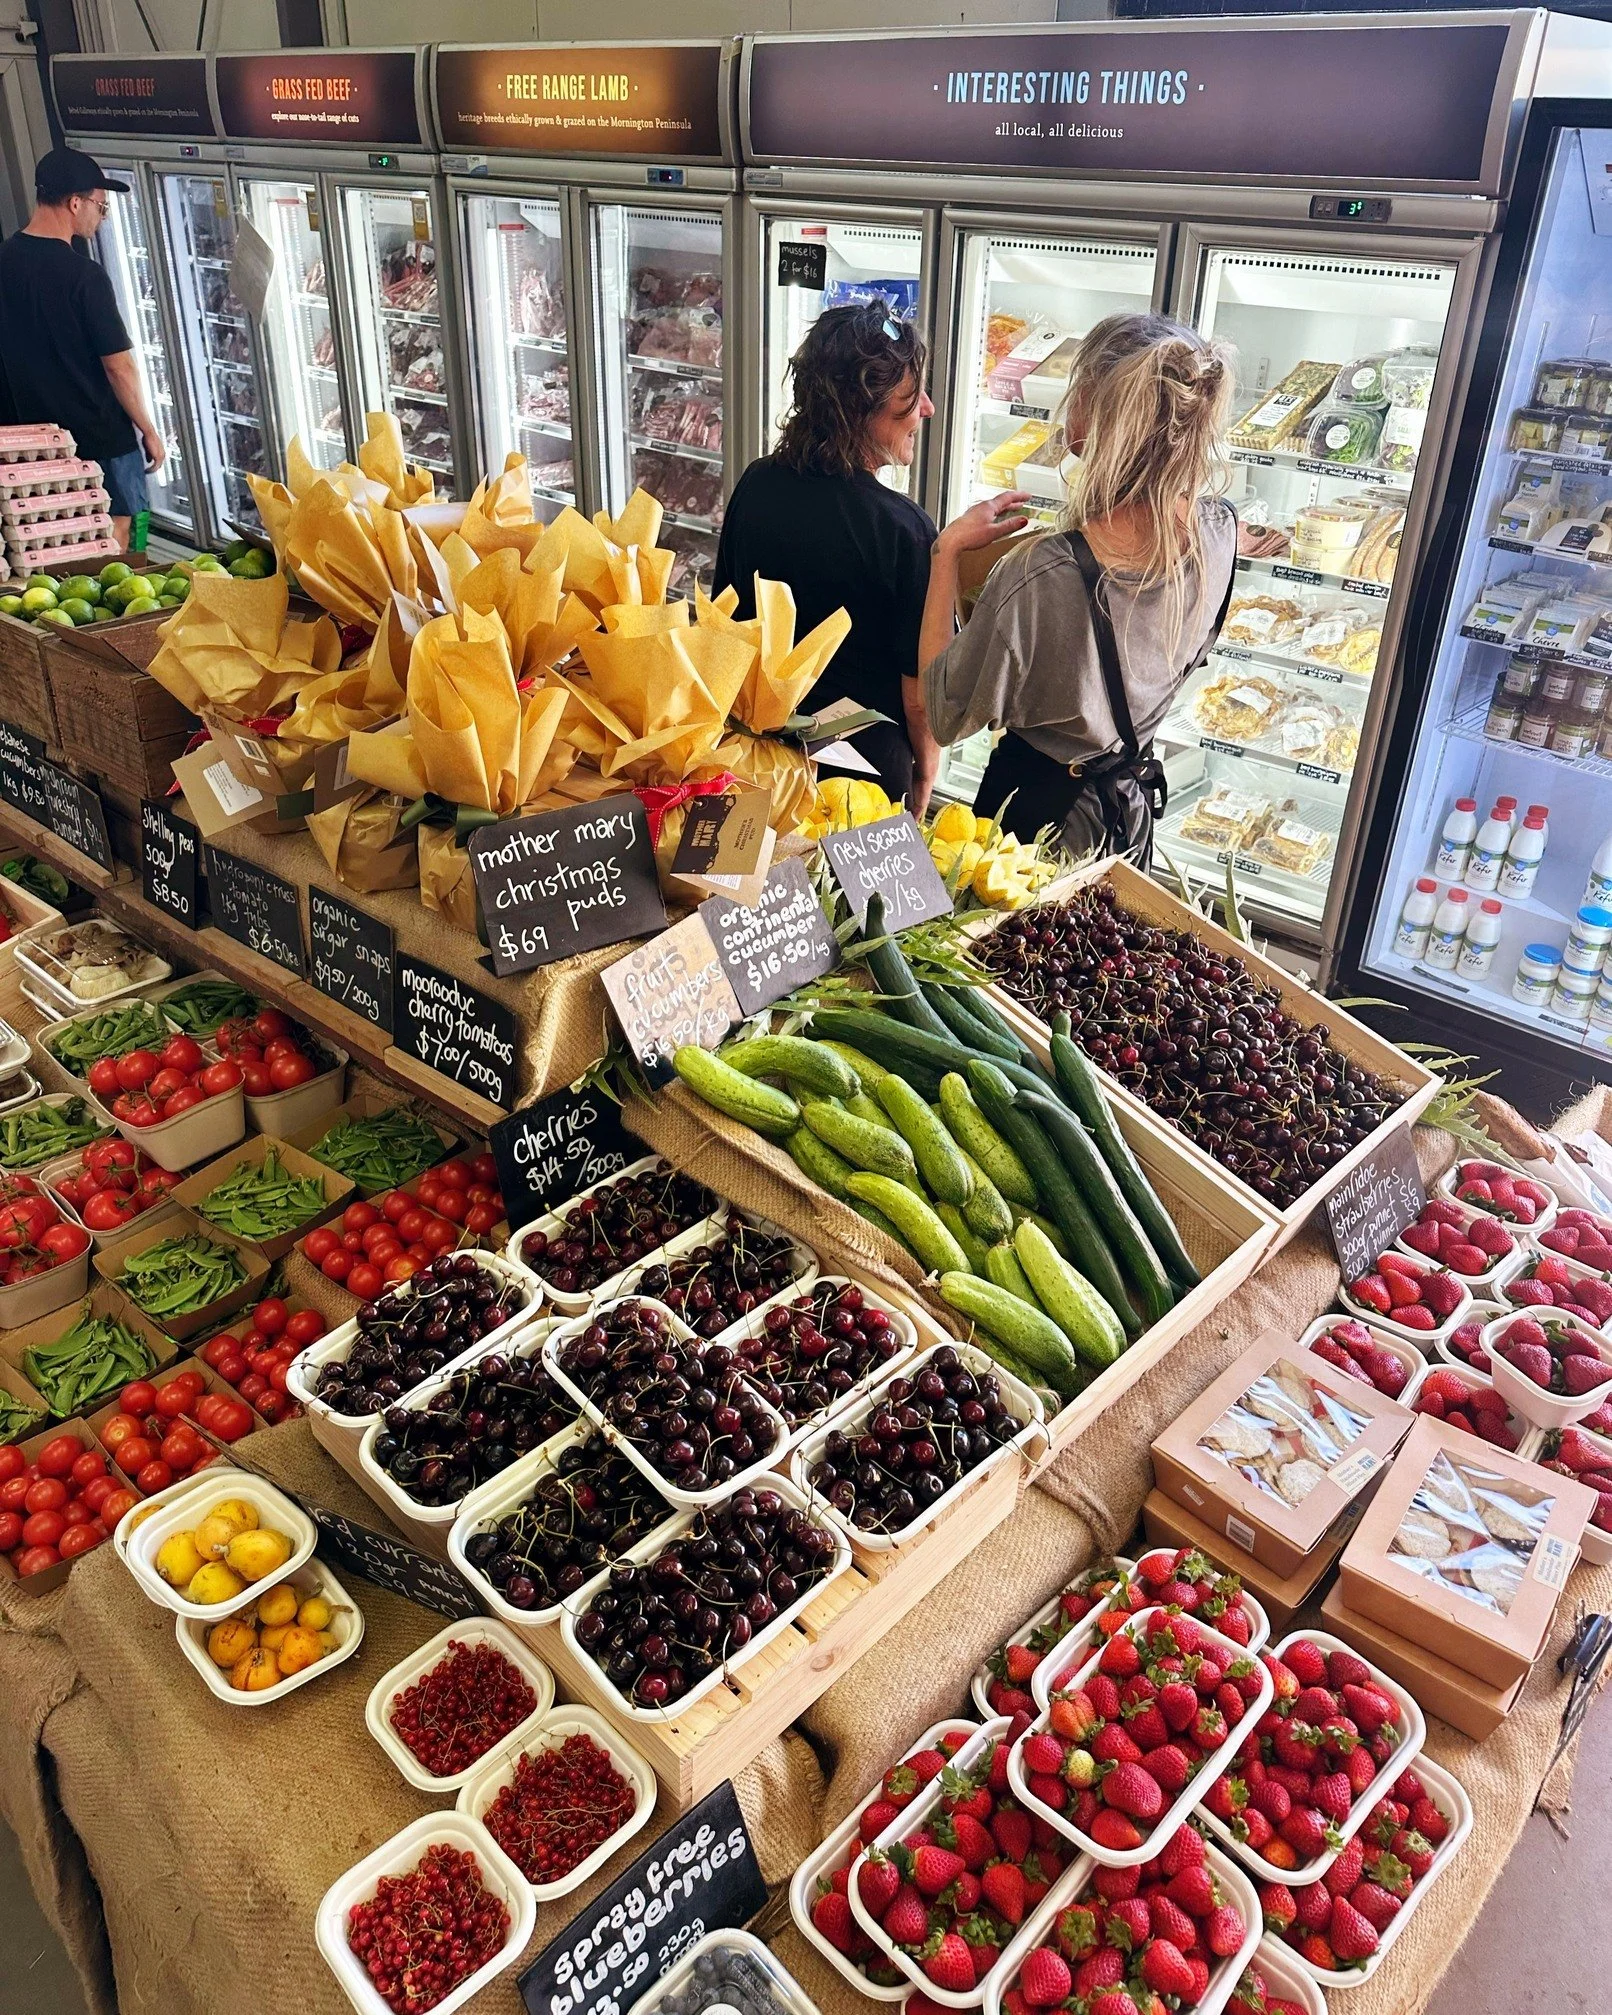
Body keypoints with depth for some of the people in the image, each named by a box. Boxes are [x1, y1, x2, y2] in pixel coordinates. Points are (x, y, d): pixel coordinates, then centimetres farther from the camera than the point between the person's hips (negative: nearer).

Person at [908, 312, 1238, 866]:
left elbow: (945, 714, -22)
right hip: (1136, 805, 6)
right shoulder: (1219, 532, -16)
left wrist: (948, 550, -18)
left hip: (1035, 807, -5)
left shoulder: (1039, 575, -36)